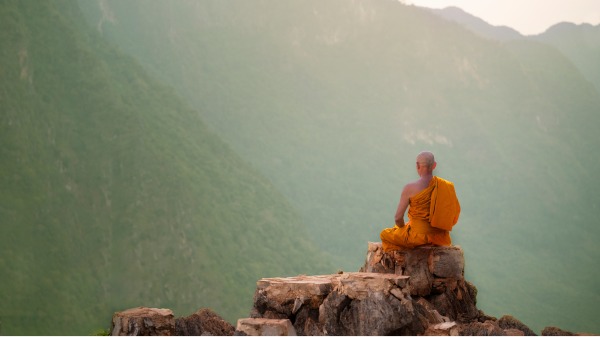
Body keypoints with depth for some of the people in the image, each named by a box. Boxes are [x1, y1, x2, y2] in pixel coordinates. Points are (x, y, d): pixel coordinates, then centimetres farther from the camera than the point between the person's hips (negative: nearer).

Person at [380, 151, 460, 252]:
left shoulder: (410, 188, -17)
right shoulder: (446, 186, -5)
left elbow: (398, 218, -11)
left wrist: (403, 227, 11)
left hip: (418, 237, -5)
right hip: (440, 237, 5)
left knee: (385, 234, 20)